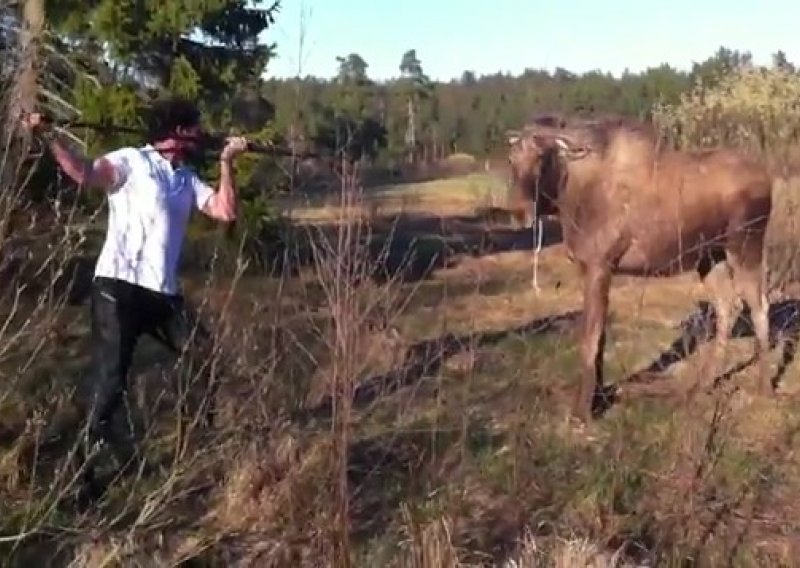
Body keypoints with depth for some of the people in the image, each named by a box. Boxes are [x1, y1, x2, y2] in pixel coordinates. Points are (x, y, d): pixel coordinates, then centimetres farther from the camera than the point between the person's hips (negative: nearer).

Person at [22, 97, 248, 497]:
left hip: (164, 291, 7)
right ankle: (83, 468, 6)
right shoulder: (131, 162, -3)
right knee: (109, 381, -7)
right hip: (119, 286, -7)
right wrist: (48, 136, -32)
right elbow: (84, 173, -20)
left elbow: (226, 211, 7)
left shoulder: (188, 179, 17)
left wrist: (226, 161, 7)